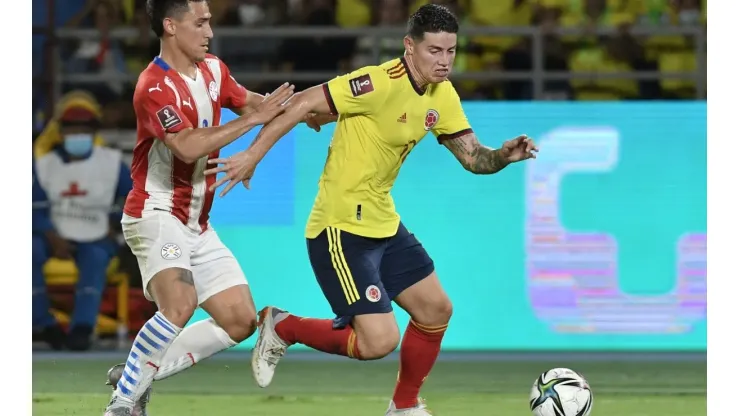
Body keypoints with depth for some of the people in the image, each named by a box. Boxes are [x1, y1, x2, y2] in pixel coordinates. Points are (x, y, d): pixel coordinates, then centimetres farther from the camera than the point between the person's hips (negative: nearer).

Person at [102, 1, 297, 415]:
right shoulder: (155, 87, -19)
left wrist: (286, 106, 4)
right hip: (156, 214, -9)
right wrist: (253, 119, -27)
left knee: (241, 321, 4)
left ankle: (137, 374, 9)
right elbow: (188, 146, -30)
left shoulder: (213, 70, 7)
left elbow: (247, 101, 24)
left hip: (197, 224, 9)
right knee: (180, 303, -32)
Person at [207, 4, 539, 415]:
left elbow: (474, 158, 8)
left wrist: (505, 155, -13)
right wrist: (253, 155, -24)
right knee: (379, 341, -14)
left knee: (436, 309, 14)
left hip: (384, 224, 9)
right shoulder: (382, 84, -23)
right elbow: (304, 103, -23)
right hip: (341, 228, -9)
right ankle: (282, 328, 8)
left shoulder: (442, 95, 4)